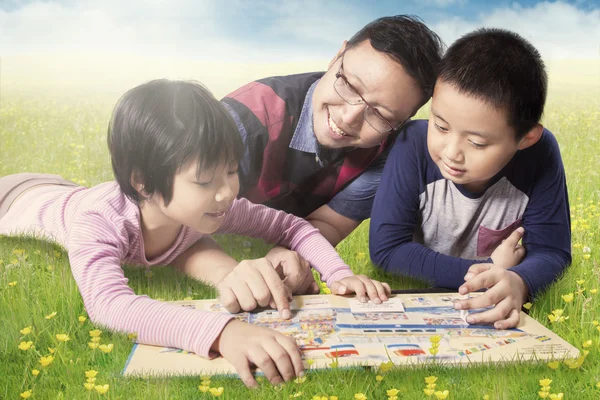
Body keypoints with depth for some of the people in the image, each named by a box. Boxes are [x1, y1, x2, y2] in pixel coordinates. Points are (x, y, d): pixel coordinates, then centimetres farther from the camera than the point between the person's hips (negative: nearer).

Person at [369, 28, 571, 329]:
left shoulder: (538, 154, -18)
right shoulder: (414, 146, -22)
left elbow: (551, 251, -13)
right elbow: (385, 248, -21)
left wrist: (518, 281, -36)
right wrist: (488, 272, -23)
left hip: (491, 307, 2)